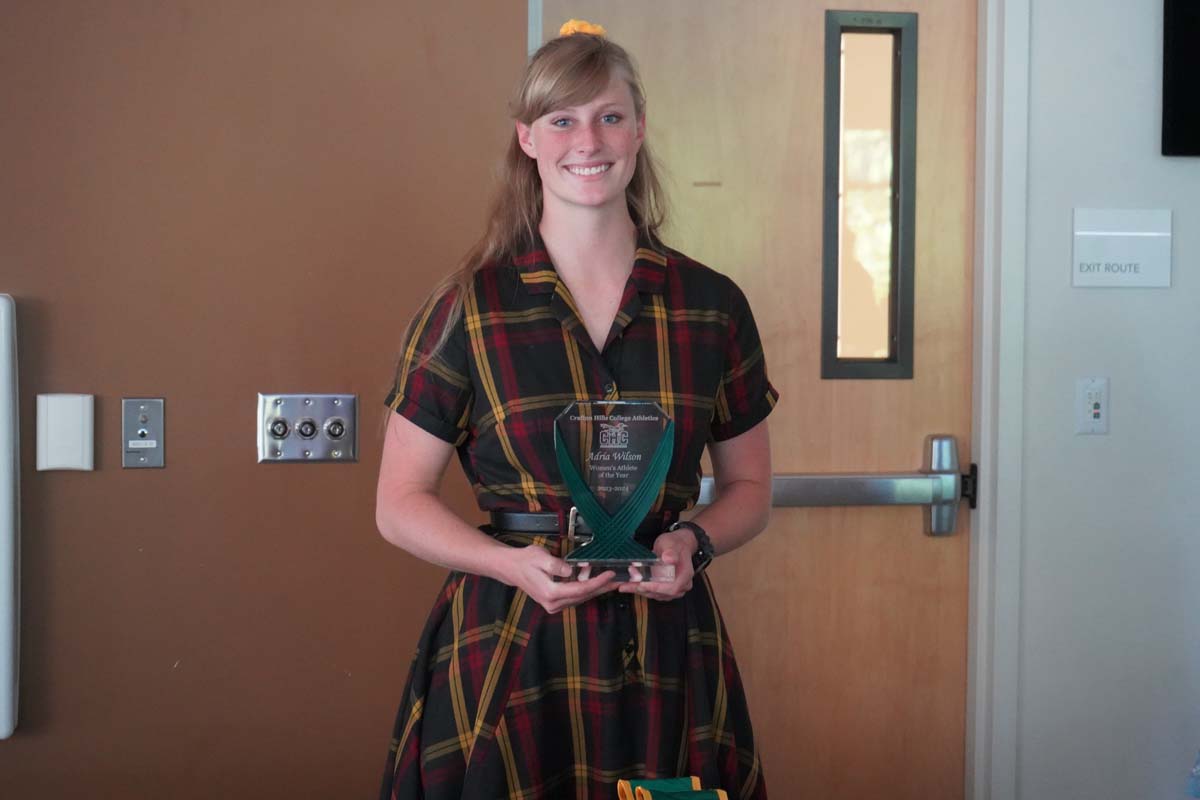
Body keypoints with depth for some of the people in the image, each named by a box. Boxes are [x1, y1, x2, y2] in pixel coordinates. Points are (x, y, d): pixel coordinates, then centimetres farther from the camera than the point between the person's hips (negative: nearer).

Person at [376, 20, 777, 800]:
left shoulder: (713, 305, 5)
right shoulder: (466, 308, -1)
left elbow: (749, 488, 14)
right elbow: (401, 504, 1)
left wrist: (695, 543, -7)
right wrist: (516, 563, -14)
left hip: (667, 652, 2)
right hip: (507, 655, -2)